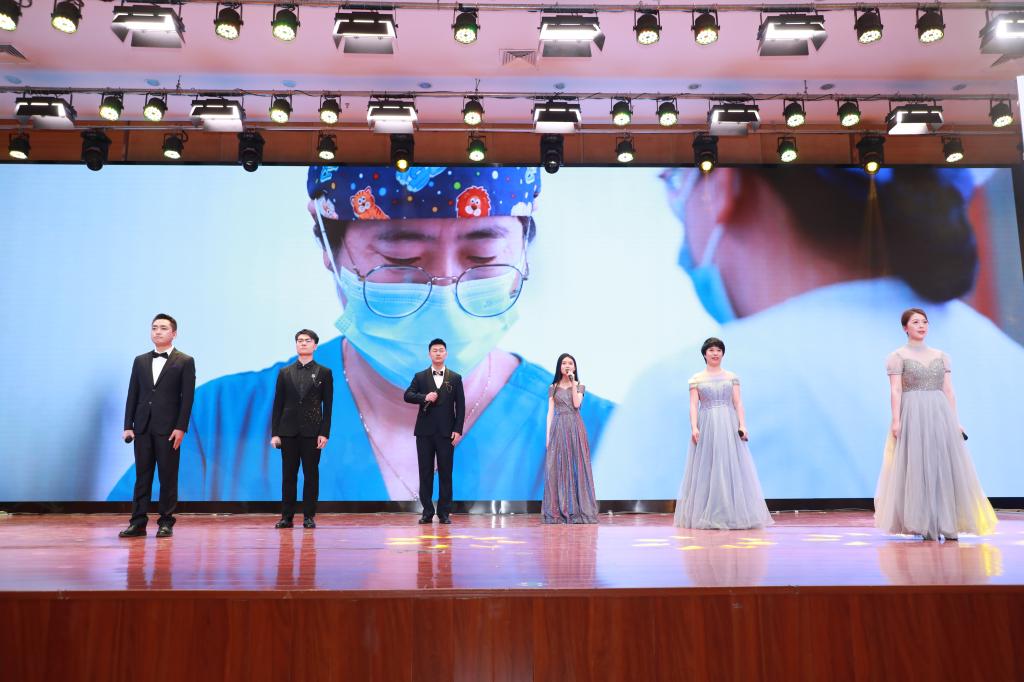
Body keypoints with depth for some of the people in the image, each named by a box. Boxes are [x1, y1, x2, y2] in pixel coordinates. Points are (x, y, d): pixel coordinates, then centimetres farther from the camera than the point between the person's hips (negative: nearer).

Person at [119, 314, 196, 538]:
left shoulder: (185, 362, 1)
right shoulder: (140, 361, 14)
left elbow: (187, 398, -5)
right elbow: (132, 395, 11)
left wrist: (181, 428, -12)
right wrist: (128, 426, 3)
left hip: (169, 428, -4)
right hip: (143, 427, 4)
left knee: (168, 477, 2)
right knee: (142, 476, 6)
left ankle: (166, 522, 9)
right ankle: (138, 522, 10)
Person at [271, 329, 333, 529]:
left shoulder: (324, 373, 4)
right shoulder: (284, 373, 10)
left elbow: (327, 406, 0)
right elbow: (278, 405, 8)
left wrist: (324, 433, -8)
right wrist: (274, 433, 1)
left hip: (312, 432, -2)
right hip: (288, 431, 2)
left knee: (311, 474, 2)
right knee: (288, 475, 5)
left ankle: (309, 516, 9)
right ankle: (286, 516, 11)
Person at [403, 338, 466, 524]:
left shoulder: (455, 378, 6)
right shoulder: (420, 377, 9)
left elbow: (460, 406, 3)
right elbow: (407, 395, -2)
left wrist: (458, 430, -5)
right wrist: (424, 397, -19)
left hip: (446, 432, -1)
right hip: (425, 431, 1)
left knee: (445, 473, 1)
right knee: (425, 473, 4)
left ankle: (444, 513, 8)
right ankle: (427, 512, 11)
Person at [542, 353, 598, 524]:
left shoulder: (580, 386, 8)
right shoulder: (553, 388, 10)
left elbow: (576, 404, -10)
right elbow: (550, 412, 6)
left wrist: (573, 383, -10)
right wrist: (548, 435, -2)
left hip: (575, 428, -1)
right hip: (558, 428, 1)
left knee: (576, 466, -4)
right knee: (557, 467, -2)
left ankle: (577, 511, 1)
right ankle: (558, 511, 2)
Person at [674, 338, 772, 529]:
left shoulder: (732, 377, 10)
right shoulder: (696, 379, 6)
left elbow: (738, 403, 5)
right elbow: (693, 405, -1)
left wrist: (742, 425, -8)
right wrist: (694, 427, -14)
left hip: (729, 427, 1)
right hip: (706, 427, -1)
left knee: (731, 468, 0)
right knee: (707, 470, 0)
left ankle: (734, 513, 8)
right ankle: (708, 516, 6)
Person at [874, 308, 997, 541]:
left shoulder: (941, 356, 14)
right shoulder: (897, 356, 1)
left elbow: (949, 391, 12)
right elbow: (895, 391, -7)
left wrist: (954, 421, 6)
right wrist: (896, 420, -16)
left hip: (940, 416, 4)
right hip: (913, 417, -4)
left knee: (945, 468, 3)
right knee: (917, 467, -3)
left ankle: (947, 524, 10)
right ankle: (923, 525, 4)